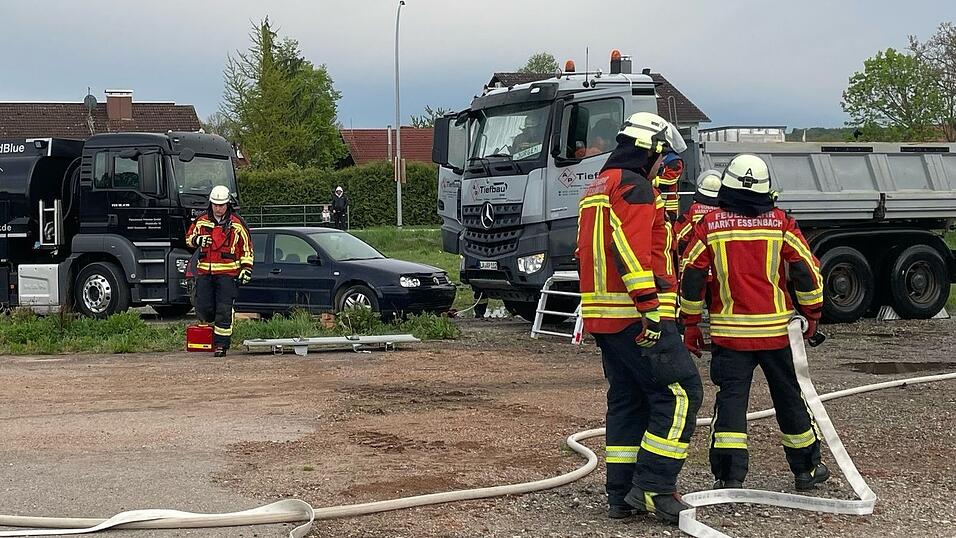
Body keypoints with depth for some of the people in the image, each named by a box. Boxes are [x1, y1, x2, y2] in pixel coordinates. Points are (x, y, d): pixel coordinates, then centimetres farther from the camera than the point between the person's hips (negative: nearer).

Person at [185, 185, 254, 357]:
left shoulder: (236, 224, 2)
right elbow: (188, 238, 20)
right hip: (204, 271, 3)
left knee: (224, 309, -7)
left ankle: (221, 344, -3)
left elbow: (246, 247, 7)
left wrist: (246, 268, -1)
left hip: (227, 272, -3)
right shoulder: (201, 221, 9)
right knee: (203, 308, 0)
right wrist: (197, 240, -3)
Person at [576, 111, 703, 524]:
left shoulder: (596, 189, 22)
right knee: (680, 392, -7)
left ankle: (622, 496, 13)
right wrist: (649, 305, -24)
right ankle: (653, 486, -11)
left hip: (602, 315, 10)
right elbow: (631, 249, -22)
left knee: (627, 400, 13)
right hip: (634, 315, -10)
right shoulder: (634, 186, -10)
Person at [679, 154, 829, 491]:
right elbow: (807, 271, -1)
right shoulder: (781, 223, -2)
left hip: (728, 330, -1)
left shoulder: (709, 225, -3)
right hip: (775, 329, 1)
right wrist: (812, 314, 12)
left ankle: (728, 475, -8)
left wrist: (691, 325, 8)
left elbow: (691, 278, -2)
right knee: (788, 397, 14)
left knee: (731, 398, 1)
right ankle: (806, 469, 27)